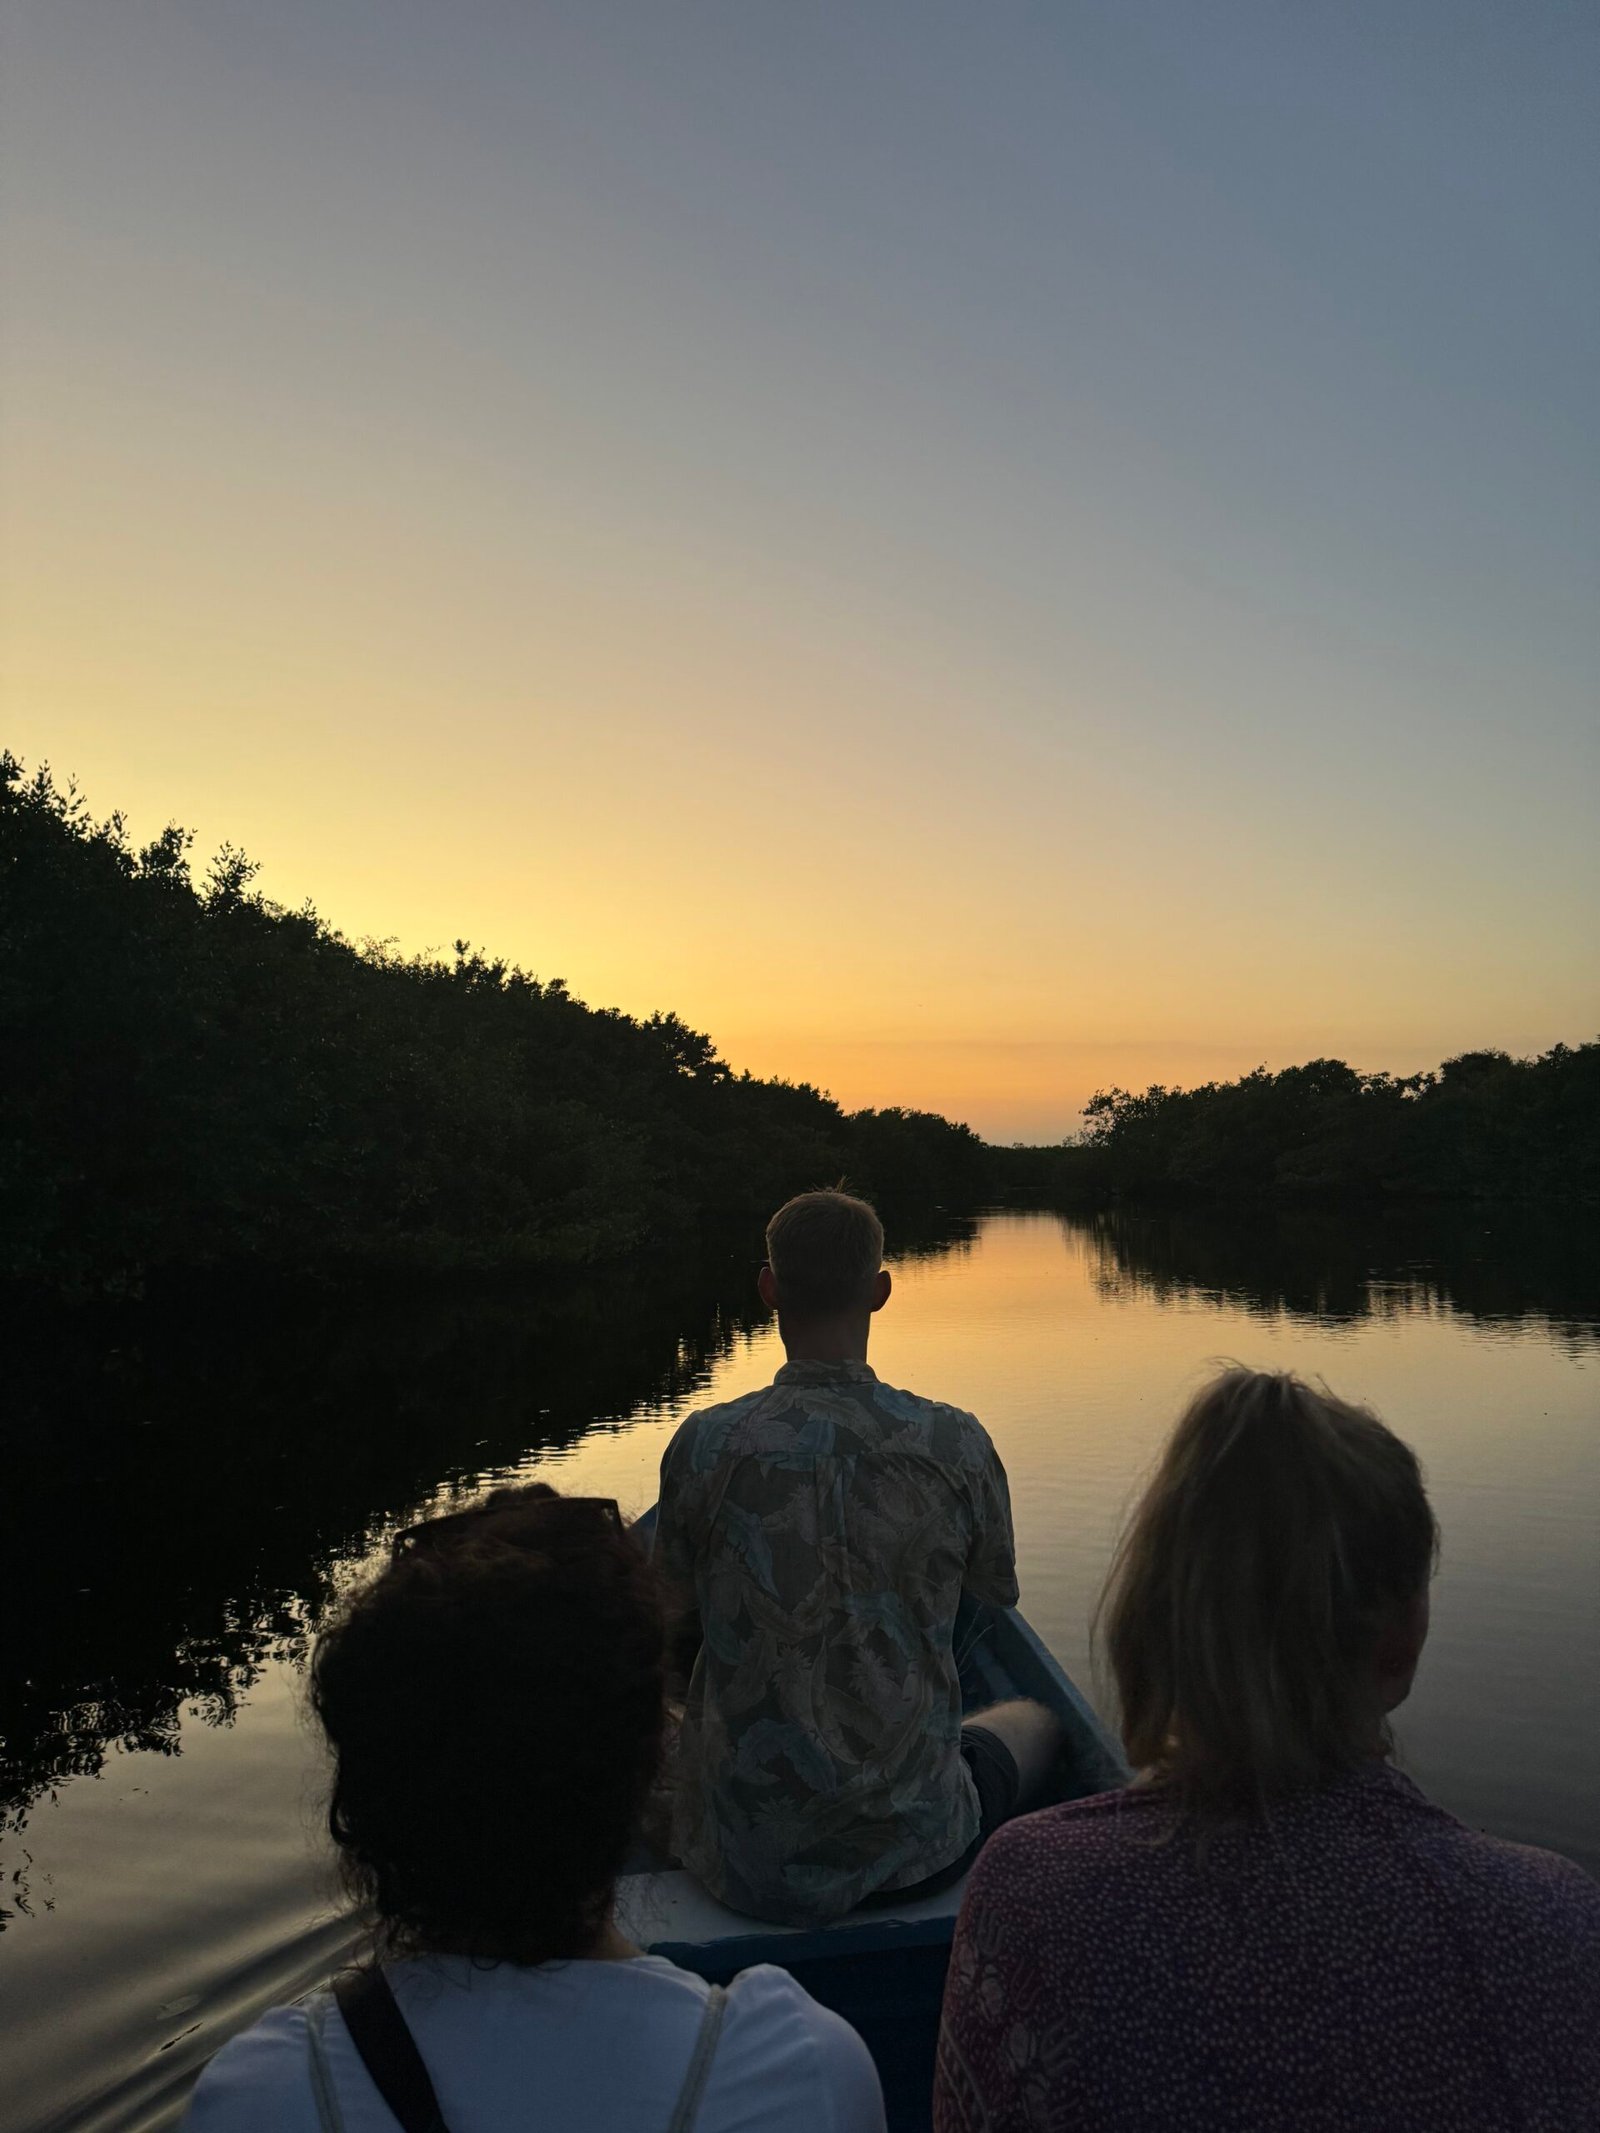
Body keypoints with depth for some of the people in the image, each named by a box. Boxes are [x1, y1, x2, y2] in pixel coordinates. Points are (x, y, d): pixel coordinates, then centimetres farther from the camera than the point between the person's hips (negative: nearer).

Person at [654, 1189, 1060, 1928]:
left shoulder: (704, 1446, -17)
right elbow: (999, 1591, 3)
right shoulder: (956, 1445, -16)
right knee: (1033, 1722, 32)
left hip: (739, 1862, 1)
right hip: (913, 1851, 0)